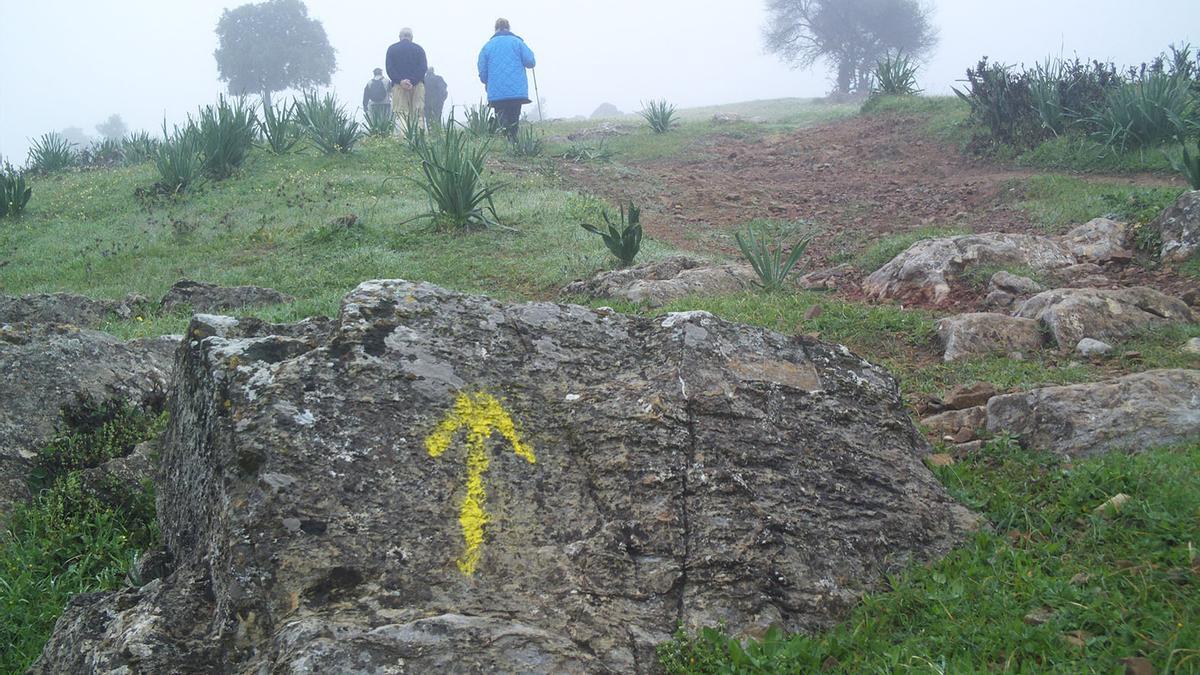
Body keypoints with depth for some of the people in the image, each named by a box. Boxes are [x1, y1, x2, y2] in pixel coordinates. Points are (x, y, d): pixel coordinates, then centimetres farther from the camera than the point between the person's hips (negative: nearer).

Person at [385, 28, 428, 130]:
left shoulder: (392, 49, 9)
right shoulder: (418, 49, 8)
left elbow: (389, 68, -1)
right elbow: (423, 68, -3)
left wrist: (400, 81, -9)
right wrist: (412, 81, -10)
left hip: (398, 85, 0)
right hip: (417, 85, 0)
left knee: (401, 114, -4)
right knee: (418, 115, 2)